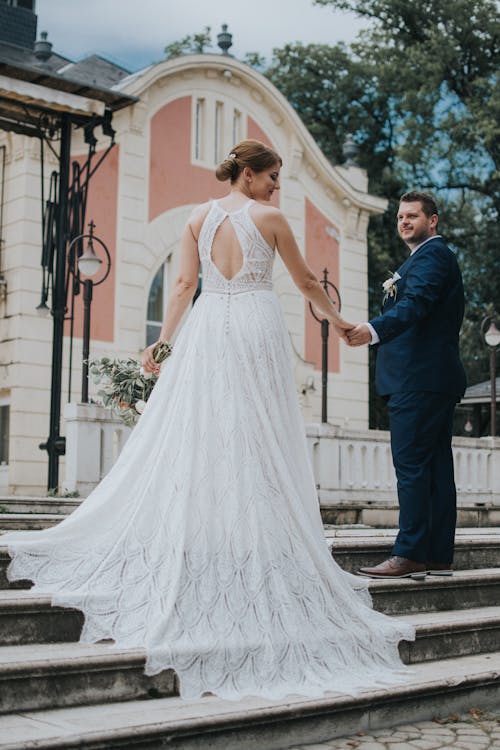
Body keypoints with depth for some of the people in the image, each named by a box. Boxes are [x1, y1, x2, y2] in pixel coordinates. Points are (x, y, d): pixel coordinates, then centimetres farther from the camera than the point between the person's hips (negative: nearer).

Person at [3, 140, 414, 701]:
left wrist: (163, 340, 9)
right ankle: (255, 555, 0)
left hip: (207, 329, 4)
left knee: (194, 438, 6)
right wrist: (336, 320, 24)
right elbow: (306, 283, 9)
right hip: (255, 328, -4)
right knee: (257, 444, -2)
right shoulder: (269, 218, 1)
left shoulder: (199, 218, 11)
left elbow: (184, 285, 6)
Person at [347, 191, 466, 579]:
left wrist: (373, 330, -40)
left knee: (411, 465, -12)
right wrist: (396, 288, 10)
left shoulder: (432, 255, -7)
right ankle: (438, 557, 13)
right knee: (436, 467, 9)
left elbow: (416, 305, -27)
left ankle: (410, 554, -11)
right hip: (436, 377, 11)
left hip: (420, 379, -11)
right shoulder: (432, 256, 26)